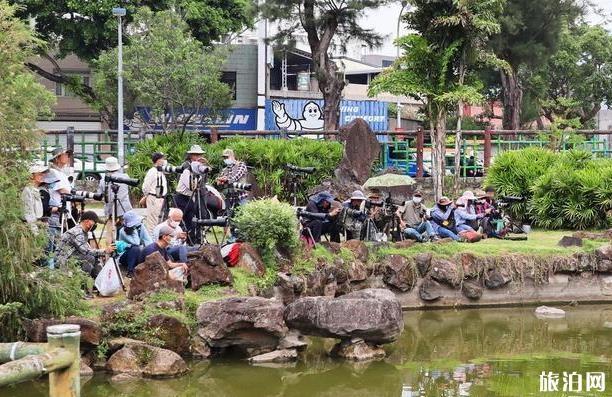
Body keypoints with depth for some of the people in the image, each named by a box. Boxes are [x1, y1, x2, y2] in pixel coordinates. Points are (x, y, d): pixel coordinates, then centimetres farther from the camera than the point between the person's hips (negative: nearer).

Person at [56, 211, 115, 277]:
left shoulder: (84, 233, 10)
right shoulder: (77, 233, -22)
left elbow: (88, 248, 12)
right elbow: (86, 251, -29)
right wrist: (104, 251, -27)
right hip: (64, 262, -10)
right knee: (89, 258, -22)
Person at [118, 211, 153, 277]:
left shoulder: (140, 227, -8)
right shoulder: (123, 231, -22)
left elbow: (149, 241, -10)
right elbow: (136, 243, -29)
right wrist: (135, 230, -26)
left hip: (138, 255, 4)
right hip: (125, 256, -4)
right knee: (135, 249, -35)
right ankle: (130, 271, -27)